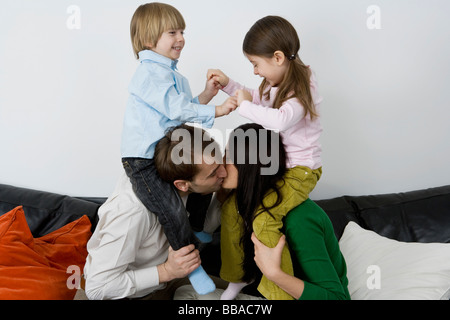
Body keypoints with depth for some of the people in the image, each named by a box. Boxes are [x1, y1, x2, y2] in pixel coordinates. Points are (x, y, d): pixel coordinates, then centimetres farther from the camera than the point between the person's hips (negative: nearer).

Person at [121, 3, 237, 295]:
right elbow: (176, 109, -26)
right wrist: (216, 110, -27)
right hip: (142, 160, -10)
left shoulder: (175, 76, 16)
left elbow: (185, 110, 18)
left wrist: (206, 95, 4)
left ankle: (195, 231, 38)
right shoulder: (149, 74, -17)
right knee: (172, 210, -15)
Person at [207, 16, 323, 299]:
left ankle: (281, 291, -10)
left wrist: (245, 106, -31)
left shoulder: (301, 90, -23)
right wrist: (228, 84, 13)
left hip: (302, 170, -9)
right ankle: (237, 274, 18)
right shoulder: (277, 83, 4)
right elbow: (257, 99, 26)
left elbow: (280, 120, -44)